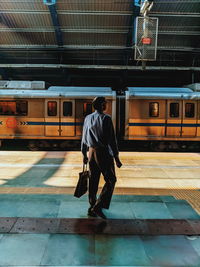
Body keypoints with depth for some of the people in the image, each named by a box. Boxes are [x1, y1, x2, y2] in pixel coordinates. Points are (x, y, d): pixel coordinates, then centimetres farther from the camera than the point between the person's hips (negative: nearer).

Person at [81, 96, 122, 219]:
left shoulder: (88, 118, 7)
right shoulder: (106, 118, -12)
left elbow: (84, 138, 12)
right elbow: (112, 139, -14)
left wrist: (84, 155, 21)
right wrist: (116, 157, -8)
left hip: (91, 152, 6)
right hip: (104, 153, -6)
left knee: (93, 181, 15)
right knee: (111, 180, 6)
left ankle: (92, 207, 23)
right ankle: (98, 206, -1)